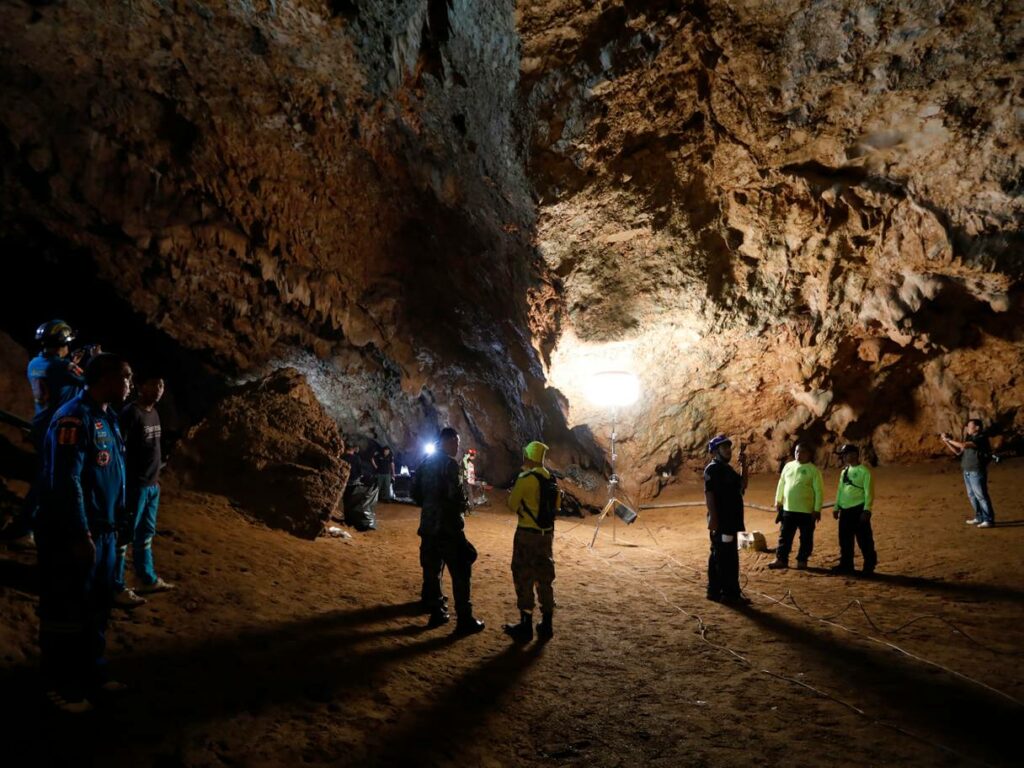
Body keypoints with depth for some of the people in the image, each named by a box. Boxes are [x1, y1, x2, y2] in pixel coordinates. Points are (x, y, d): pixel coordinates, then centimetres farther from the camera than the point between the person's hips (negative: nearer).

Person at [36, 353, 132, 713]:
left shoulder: (107, 418, 12)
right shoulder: (74, 418, -17)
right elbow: (66, 482, -22)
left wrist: (115, 523, 15)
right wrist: (80, 534, -22)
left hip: (103, 531, 9)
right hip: (73, 536, -9)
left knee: (96, 609, 18)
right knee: (67, 613, 4)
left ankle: (92, 674, 31)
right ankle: (62, 687, 16)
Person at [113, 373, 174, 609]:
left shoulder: (154, 413, 11)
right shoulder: (131, 413, -16)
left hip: (151, 485, 9)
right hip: (134, 485, -9)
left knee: (145, 534, 18)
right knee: (124, 535, -1)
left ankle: (147, 579, 31)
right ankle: (116, 589, 6)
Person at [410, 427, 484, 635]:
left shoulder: (426, 462, 11)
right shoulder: (449, 463, -15)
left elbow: (415, 492, 13)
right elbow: (454, 494, -22)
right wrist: (464, 505, -3)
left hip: (428, 524, 8)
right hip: (448, 526, -8)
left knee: (431, 569, 14)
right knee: (460, 572, -2)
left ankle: (436, 612, 20)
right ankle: (464, 620, -1)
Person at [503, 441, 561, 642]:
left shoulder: (525, 478, -15)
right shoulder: (552, 480, 6)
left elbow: (512, 504, -7)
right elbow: (556, 506, 14)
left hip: (527, 533, -6)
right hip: (547, 533, 6)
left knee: (524, 579, 2)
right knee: (544, 579, 14)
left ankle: (526, 627, 6)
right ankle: (546, 626, 20)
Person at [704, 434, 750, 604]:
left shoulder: (728, 469, 18)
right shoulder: (712, 469, -12)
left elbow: (742, 486, 20)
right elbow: (709, 493, -18)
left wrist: (743, 465, 10)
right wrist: (712, 518, -25)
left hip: (730, 520, 10)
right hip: (720, 521, -10)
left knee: (718, 557, 13)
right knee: (728, 558, -9)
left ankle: (714, 591, 19)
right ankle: (730, 594, -7)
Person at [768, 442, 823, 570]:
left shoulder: (813, 470, -8)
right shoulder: (788, 466, 7)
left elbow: (818, 491, -8)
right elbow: (781, 484, 15)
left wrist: (817, 509, -11)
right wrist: (778, 501, 13)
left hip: (806, 510, -4)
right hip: (788, 509, 4)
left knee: (806, 538, 7)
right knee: (784, 536, 8)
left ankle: (802, 560, 18)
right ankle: (781, 559, 14)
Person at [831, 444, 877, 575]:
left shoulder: (864, 471, -8)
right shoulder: (844, 472, 14)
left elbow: (869, 492, -12)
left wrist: (866, 510, -17)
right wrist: (836, 507, 15)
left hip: (859, 510, -7)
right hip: (845, 511, 7)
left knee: (864, 540, -1)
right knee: (845, 540, 11)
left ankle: (869, 566, 10)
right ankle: (846, 565, 21)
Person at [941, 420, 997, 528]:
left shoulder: (981, 439, -15)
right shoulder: (970, 439, 13)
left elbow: (963, 445, -27)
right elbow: (958, 451, 12)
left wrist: (949, 440, -18)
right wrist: (946, 442, 4)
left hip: (977, 472, -9)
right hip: (967, 472, 9)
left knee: (981, 496, -4)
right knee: (972, 496, 15)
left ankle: (989, 520, 2)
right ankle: (979, 517, 25)